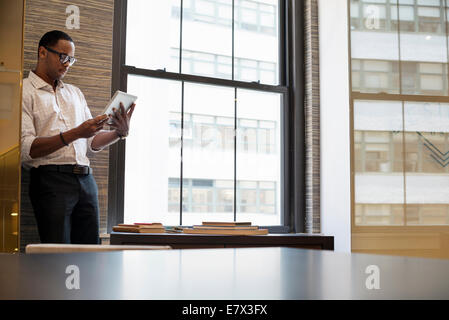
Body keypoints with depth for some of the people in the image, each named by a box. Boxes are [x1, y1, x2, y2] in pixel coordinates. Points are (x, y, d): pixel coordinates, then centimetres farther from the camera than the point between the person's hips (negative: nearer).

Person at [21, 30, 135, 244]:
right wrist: (75, 134, -18)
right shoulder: (24, 92, 2)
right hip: (51, 179, -6)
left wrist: (120, 133, 0)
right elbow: (26, 149, -11)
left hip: (86, 179, 6)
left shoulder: (75, 93, 23)